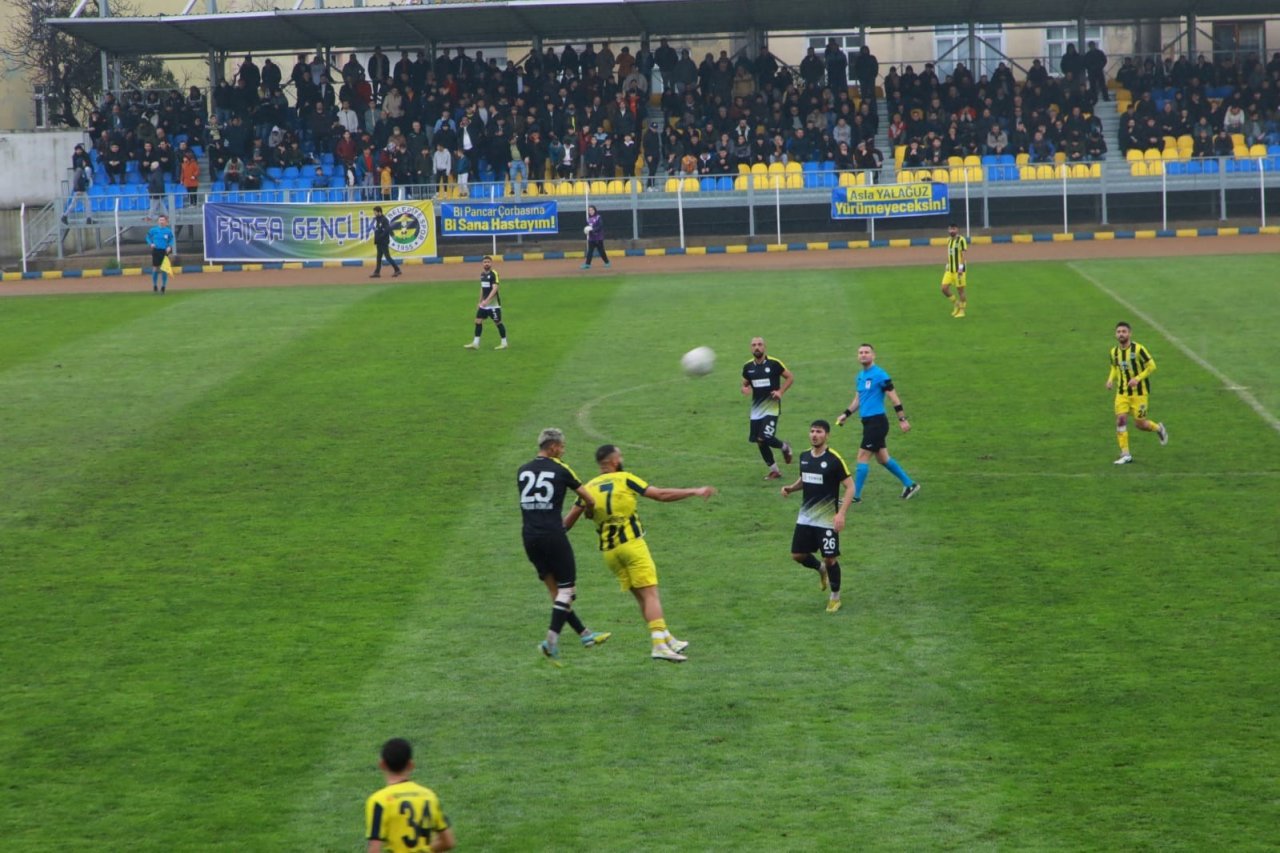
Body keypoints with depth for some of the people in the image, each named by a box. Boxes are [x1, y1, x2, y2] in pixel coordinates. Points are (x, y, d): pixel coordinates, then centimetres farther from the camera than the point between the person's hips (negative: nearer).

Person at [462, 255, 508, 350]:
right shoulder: (482, 274, 9)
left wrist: (486, 300, -34)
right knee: (478, 321, 4)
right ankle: (475, 343, 9)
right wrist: (480, 302, 22)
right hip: (484, 303, 7)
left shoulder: (494, 274, -14)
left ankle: (504, 343, 12)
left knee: (498, 322, 1)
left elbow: (495, 288, -24)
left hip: (493, 304, -7)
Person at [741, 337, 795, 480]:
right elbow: (745, 384, 17)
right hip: (756, 409, 5)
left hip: (771, 407, -5)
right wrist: (744, 389, -7)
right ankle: (774, 470, 22)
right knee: (759, 442, 5)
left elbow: (790, 377, -1)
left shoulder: (774, 363, -9)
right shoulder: (748, 367, 4)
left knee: (765, 438, -18)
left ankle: (784, 447, 15)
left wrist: (780, 392, -12)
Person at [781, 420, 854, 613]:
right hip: (805, 517, 6)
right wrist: (791, 488, -1)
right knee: (798, 555, 7)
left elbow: (850, 486, -14)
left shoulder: (834, 459, -15)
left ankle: (835, 597, 17)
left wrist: (841, 513, -23)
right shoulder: (804, 456, 4)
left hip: (827, 519, -6)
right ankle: (820, 569, 38)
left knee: (830, 559, -3)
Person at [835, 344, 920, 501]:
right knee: (882, 458, 13)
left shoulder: (879, 375, -12)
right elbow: (858, 400, 24)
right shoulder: (860, 376, 14)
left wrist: (902, 419, -15)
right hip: (868, 422, 9)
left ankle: (855, 495, -2)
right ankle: (909, 484, 24)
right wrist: (845, 415, 15)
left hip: (877, 422, -9)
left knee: (862, 457, -7)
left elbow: (894, 398, -12)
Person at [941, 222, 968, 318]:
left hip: (958, 269, -7)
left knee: (960, 290, -1)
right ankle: (955, 303, 17)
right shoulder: (949, 240, 14)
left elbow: (963, 254, -12)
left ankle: (961, 310, 9)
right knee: (944, 288, -4)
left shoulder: (961, 240, -8)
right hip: (950, 269, 7)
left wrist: (961, 268, -19)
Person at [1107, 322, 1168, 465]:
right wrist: (1111, 379, 0)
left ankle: (1158, 428, 36)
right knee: (1121, 419, -12)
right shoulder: (1114, 351, 3)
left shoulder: (1138, 349, -13)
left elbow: (1151, 366, -9)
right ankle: (1125, 455, -7)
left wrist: (1138, 378, -21)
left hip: (1139, 391, -4)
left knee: (1140, 423, 1)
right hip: (1122, 392, 4)